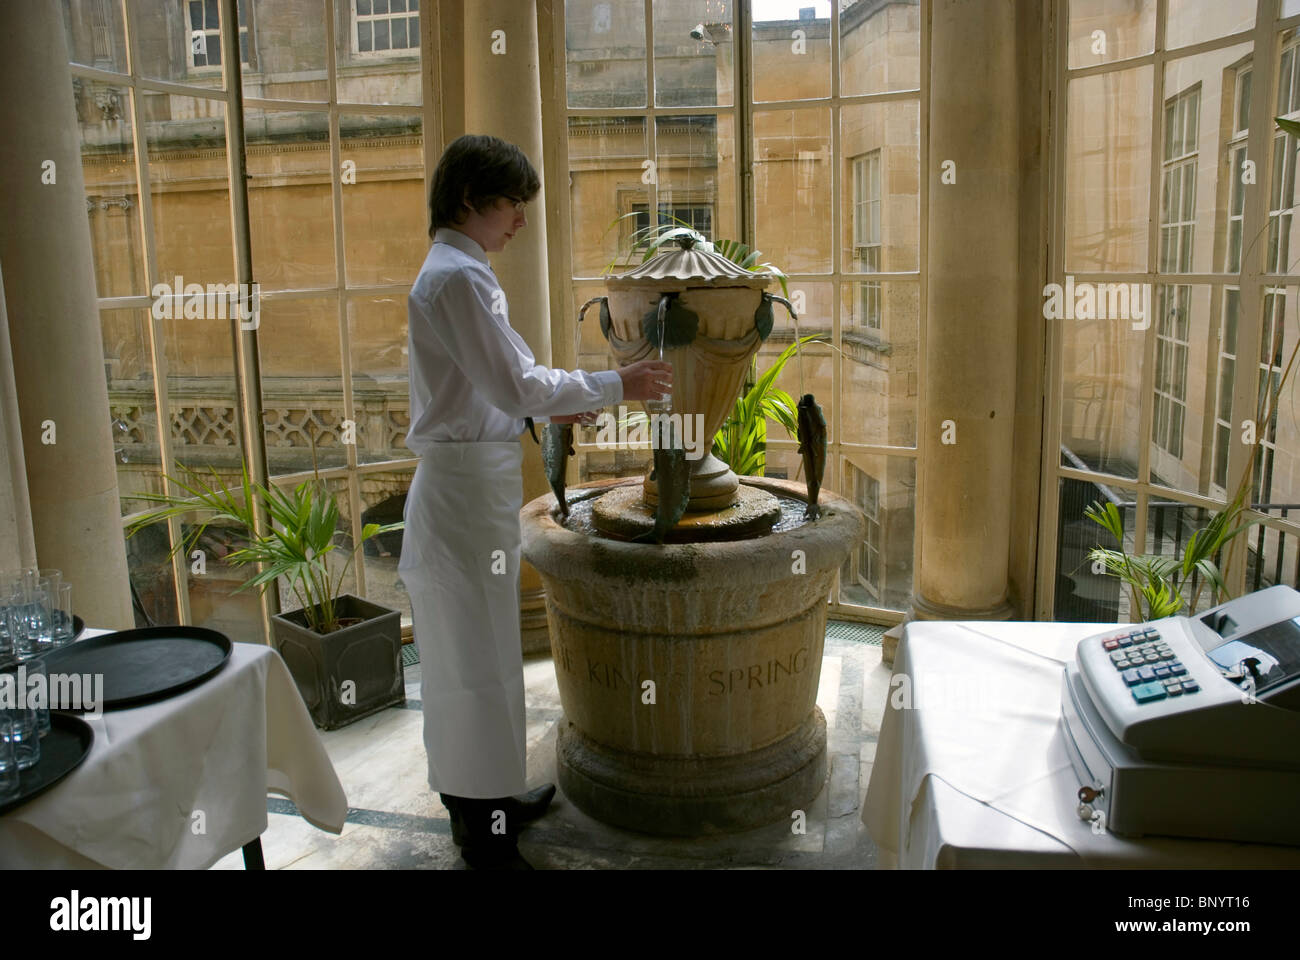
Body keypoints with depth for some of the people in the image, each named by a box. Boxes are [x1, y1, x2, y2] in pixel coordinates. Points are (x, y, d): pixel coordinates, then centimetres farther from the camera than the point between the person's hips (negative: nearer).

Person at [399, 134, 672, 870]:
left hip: (473, 483, 10)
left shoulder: (455, 272, 15)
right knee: (478, 656, -1)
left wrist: (550, 405, 15)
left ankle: (483, 798, 33)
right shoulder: (460, 277, -16)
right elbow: (517, 384, -20)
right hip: (467, 485, -10)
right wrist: (615, 385, -12)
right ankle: (486, 840, 12)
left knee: (472, 651, 18)